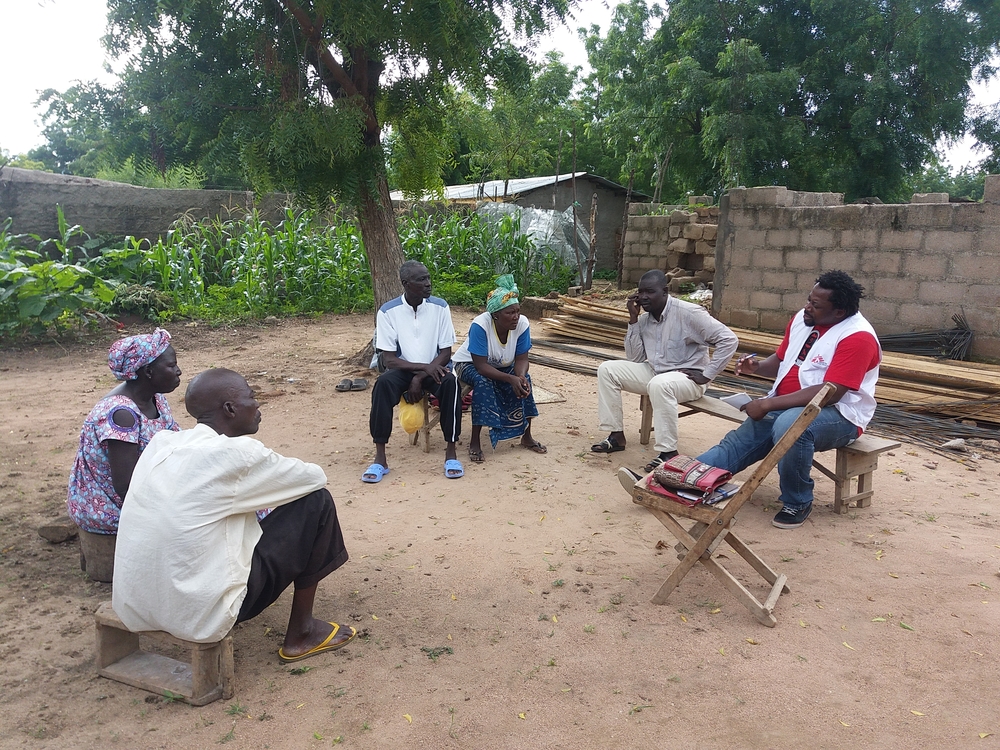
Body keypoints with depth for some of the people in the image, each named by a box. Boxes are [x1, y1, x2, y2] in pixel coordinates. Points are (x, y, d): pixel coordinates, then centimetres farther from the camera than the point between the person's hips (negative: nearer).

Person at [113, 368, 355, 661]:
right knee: (317, 502, 0)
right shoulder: (236, 453, -16)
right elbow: (316, 477, -2)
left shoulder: (161, 443, 4)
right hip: (199, 617, -8)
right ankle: (301, 633, 13)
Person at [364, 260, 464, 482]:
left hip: (433, 369, 1)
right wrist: (423, 366, -27)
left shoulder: (440, 307, -7)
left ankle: (451, 451, -22)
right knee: (383, 383, -33)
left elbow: (446, 353, -7)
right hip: (403, 370, 0)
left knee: (450, 381, -33)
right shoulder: (388, 312, -11)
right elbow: (388, 359, -13)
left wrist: (420, 378, -21)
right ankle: (380, 458, -27)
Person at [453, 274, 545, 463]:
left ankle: (526, 437, -7)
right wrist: (511, 378, -44)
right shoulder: (480, 325, -34)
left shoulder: (522, 324, -23)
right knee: (483, 383, -35)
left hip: (502, 366, 4)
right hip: (469, 365, -4)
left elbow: (521, 359, -16)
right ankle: (474, 442, -23)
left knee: (523, 380, -24)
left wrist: (520, 376, -38)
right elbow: (481, 366, -34)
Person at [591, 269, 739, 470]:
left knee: (659, 384, -40)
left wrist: (707, 375, -20)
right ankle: (616, 435, -2)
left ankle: (668, 452, -29)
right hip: (655, 372, 7)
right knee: (607, 369, -5)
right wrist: (633, 319, -6)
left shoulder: (687, 313, -17)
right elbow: (635, 358, 0)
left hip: (687, 378, -7)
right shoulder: (645, 319, 3)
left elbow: (729, 339, -19)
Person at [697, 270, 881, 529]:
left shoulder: (857, 337, -18)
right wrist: (757, 367, -4)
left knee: (789, 426, -36)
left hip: (837, 414, -7)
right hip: (786, 407, 7)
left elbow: (829, 393, -26)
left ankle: (797, 503, -17)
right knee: (738, 441, -10)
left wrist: (768, 404, -25)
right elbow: (781, 361, 20)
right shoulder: (802, 319, 6)